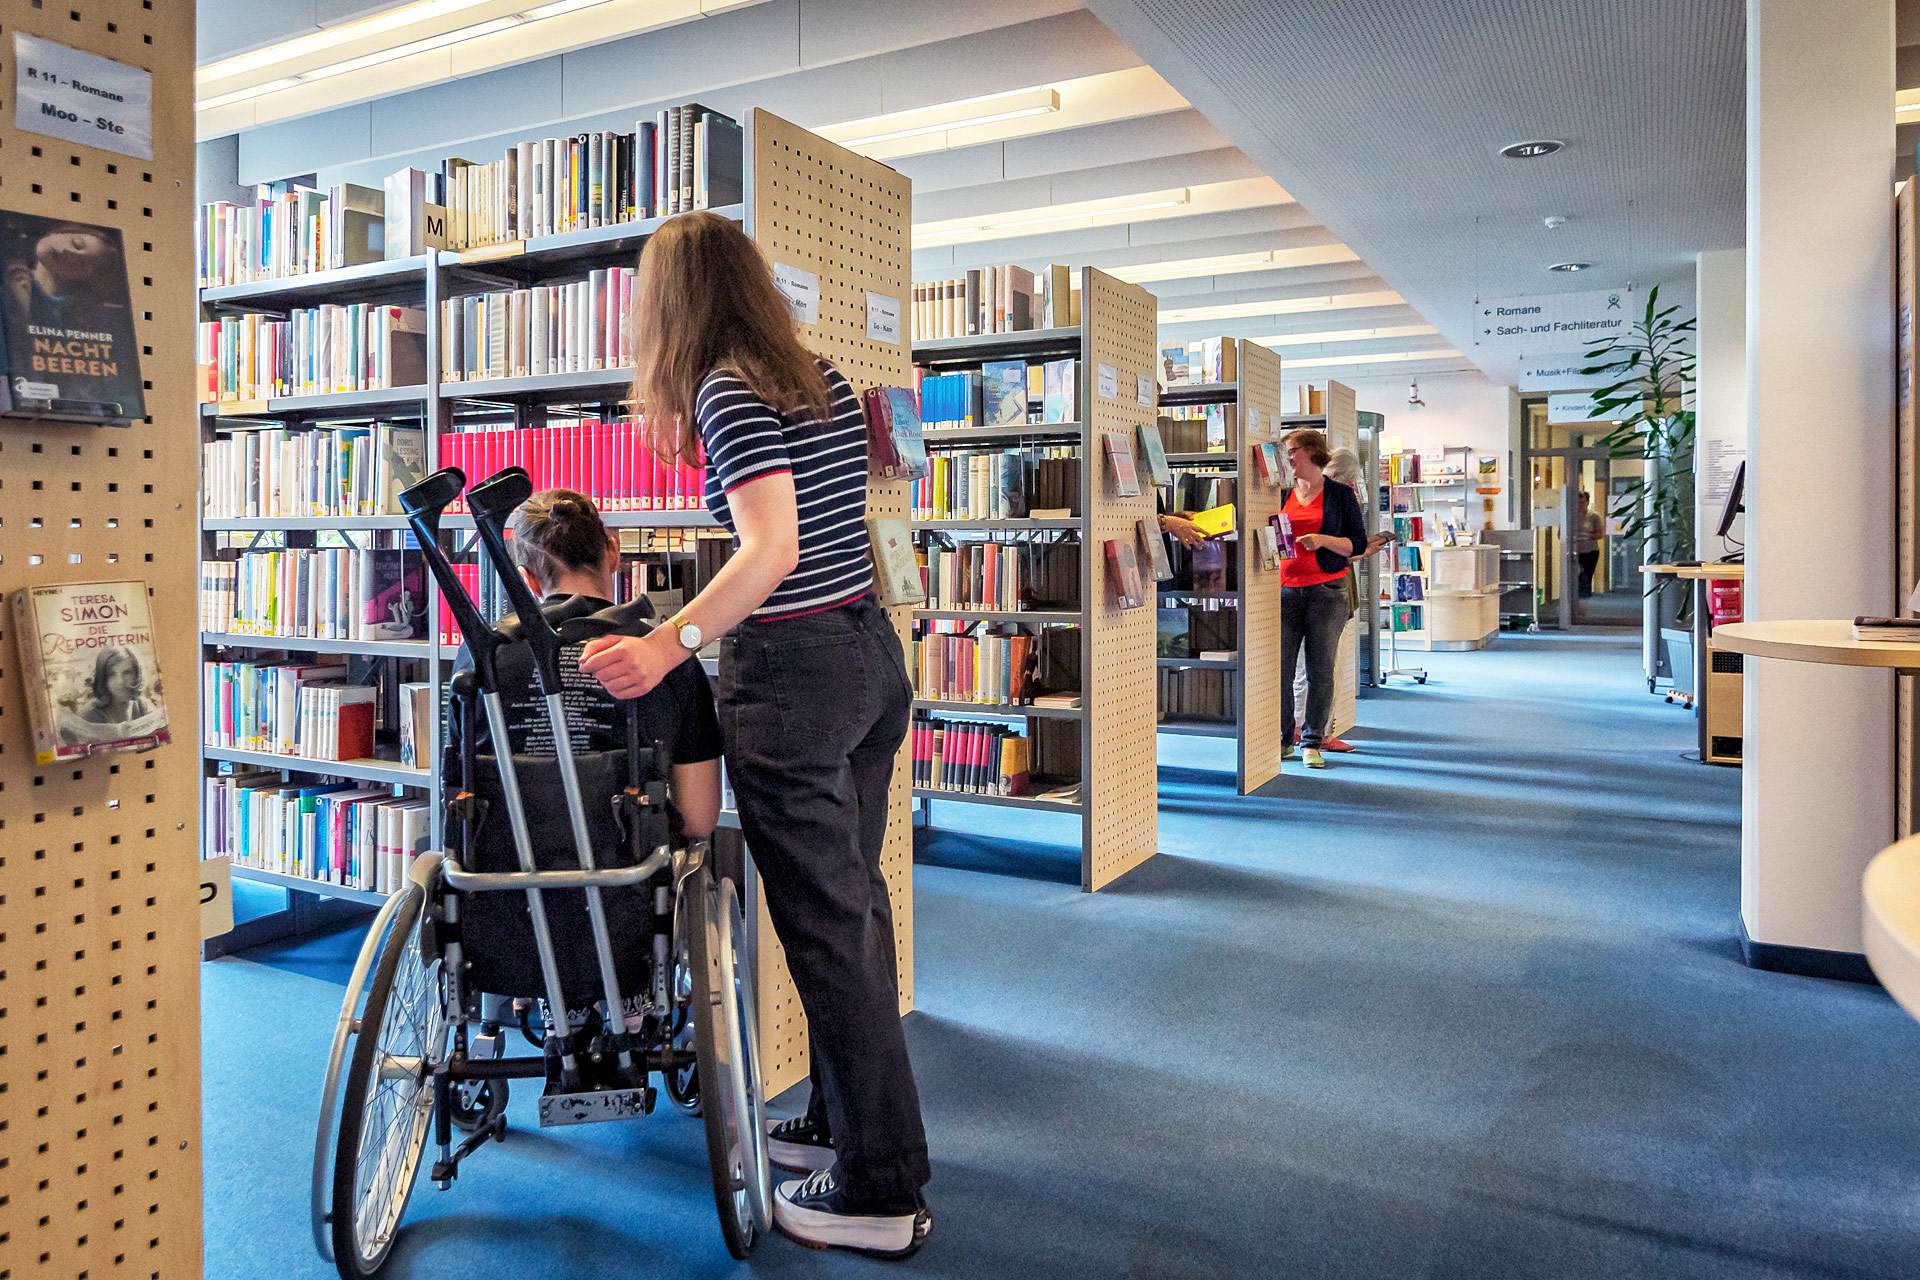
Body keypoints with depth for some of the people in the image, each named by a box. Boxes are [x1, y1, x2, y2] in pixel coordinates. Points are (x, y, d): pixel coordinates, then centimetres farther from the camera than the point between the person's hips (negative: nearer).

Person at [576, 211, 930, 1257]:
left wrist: (669, 643, -32)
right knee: (855, 902, 17)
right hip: (873, 651, 9)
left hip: (793, 671, -9)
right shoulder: (825, 382, 12)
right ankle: (842, 1119, 33)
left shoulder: (725, 390, -12)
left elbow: (774, 548, -25)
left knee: (825, 924, -1)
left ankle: (879, 1193, 10)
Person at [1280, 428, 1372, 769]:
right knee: (1279, 668, -1)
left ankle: (1312, 742, 11)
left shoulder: (1341, 494, 4)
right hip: (1286, 590, 3)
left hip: (1327, 590, -2)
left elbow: (1358, 544, 0)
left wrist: (1323, 540, -14)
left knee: (1321, 670, 0)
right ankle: (1283, 739, 12)